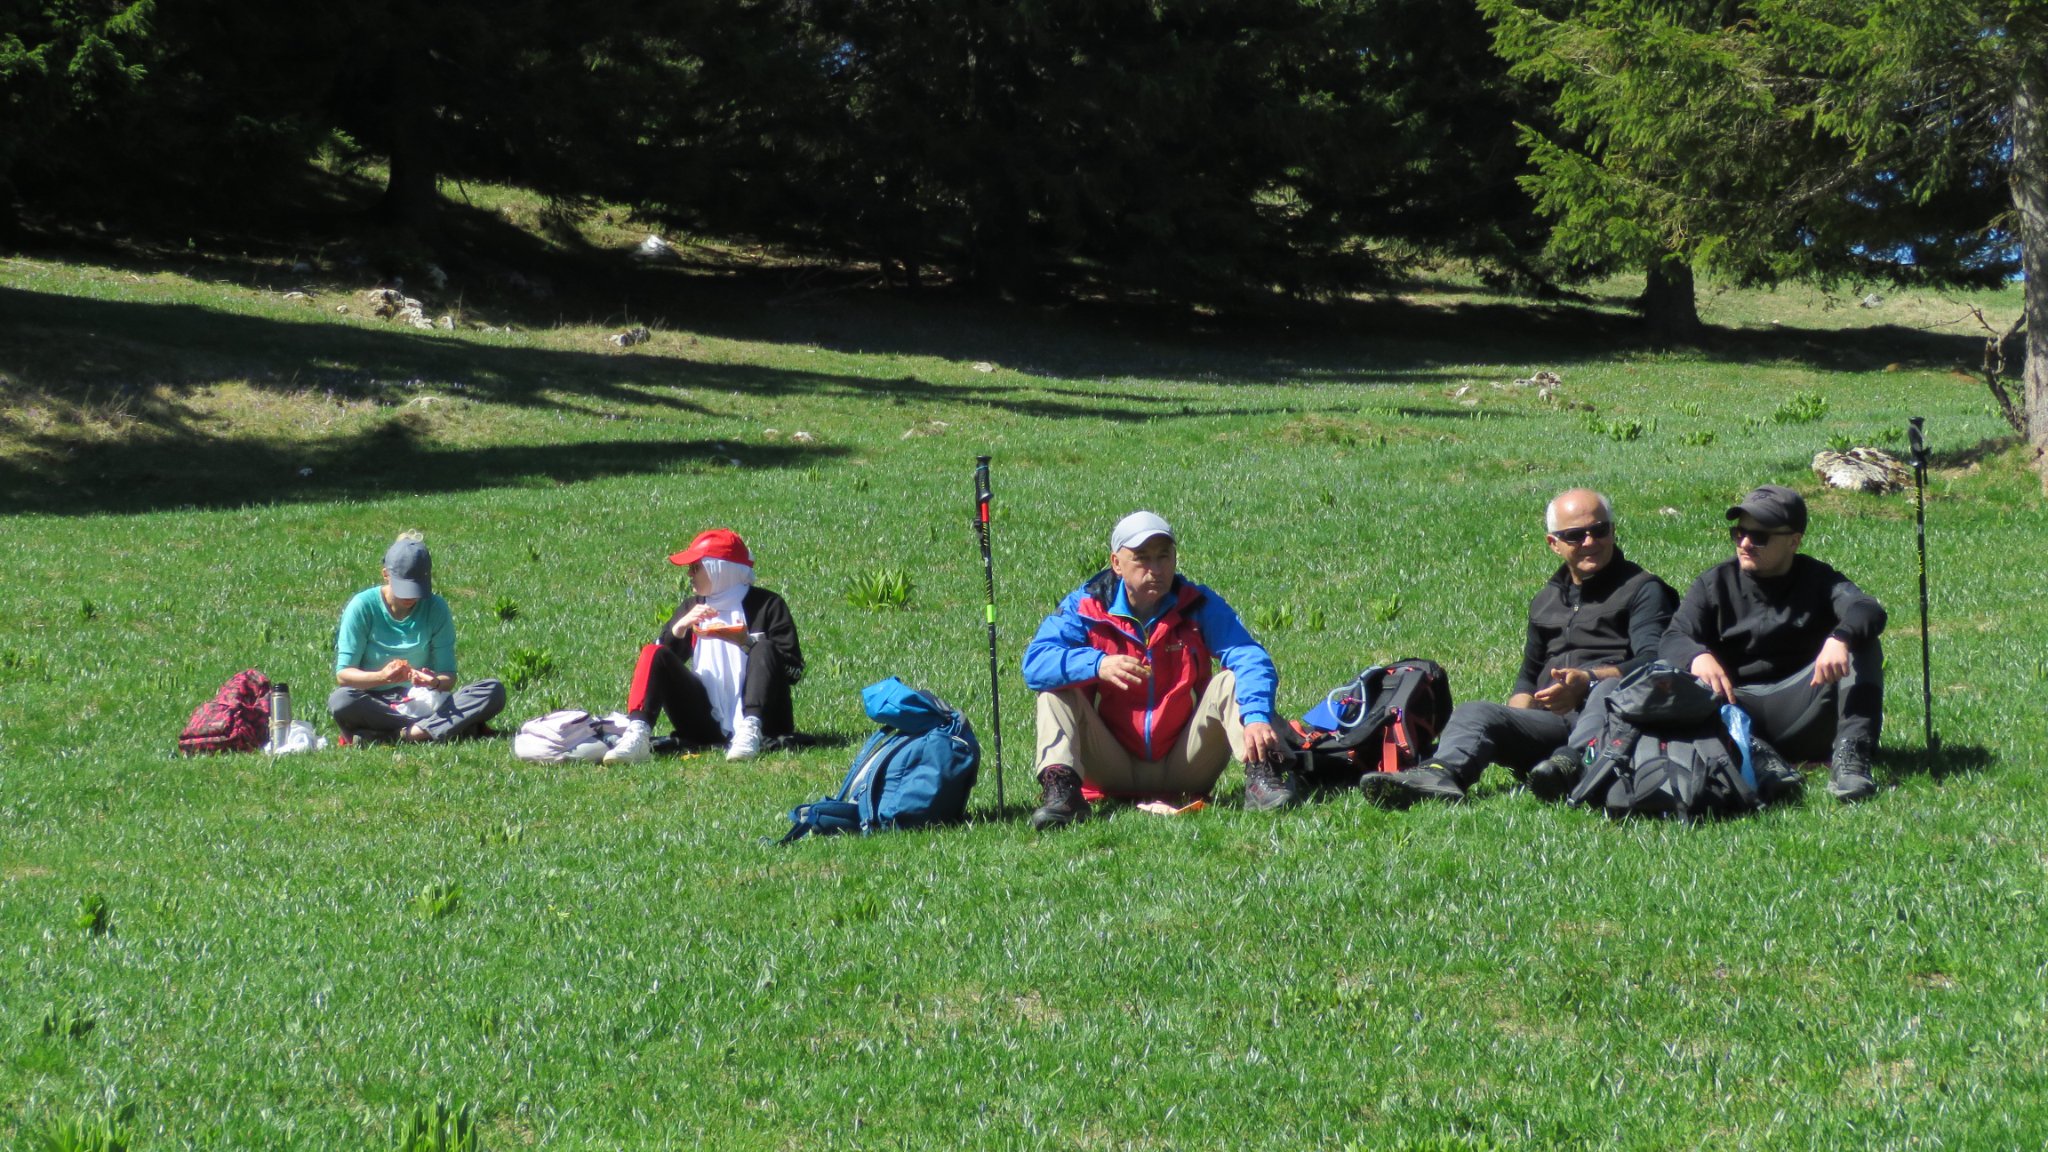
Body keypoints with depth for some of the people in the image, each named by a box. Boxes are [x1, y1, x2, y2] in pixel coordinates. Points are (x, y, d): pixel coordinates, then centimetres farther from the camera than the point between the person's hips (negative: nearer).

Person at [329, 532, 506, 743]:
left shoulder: (435, 609, 1)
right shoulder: (362, 607, -6)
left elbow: (448, 677, 1)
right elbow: (343, 674, -7)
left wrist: (435, 682, -24)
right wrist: (381, 677, -27)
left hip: (422, 701, 3)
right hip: (374, 704, -3)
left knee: (494, 691, -21)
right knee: (340, 700, -37)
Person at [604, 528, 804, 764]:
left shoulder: (766, 605, 1)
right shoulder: (692, 606, 15)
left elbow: (795, 671, -9)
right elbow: (661, 661, 6)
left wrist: (748, 643, -21)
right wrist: (679, 627, -11)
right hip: (708, 724, 4)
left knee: (765, 649, -26)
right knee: (652, 654, -12)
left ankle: (750, 732, -43)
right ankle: (637, 736, -34)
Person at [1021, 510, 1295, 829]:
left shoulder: (1199, 606, -3)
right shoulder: (1086, 606, -4)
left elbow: (1250, 659, -18)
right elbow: (1034, 663, -19)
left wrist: (1257, 717, -39)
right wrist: (1097, 665, -38)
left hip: (1183, 765, 0)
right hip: (1115, 775, 0)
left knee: (1232, 683, -18)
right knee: (1056, 689, -16)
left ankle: (1262, 778, -30)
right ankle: (1060, 787, -32)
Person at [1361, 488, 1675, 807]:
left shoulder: (1642, 589, 10)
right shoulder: (1546, 601, 30)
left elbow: (1653, 661, -6)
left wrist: (1588, 681, -23)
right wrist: (1515, 716, 12)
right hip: (1549, 723, 4)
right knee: (1474, 712, -22)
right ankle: (1441, 774, -53)